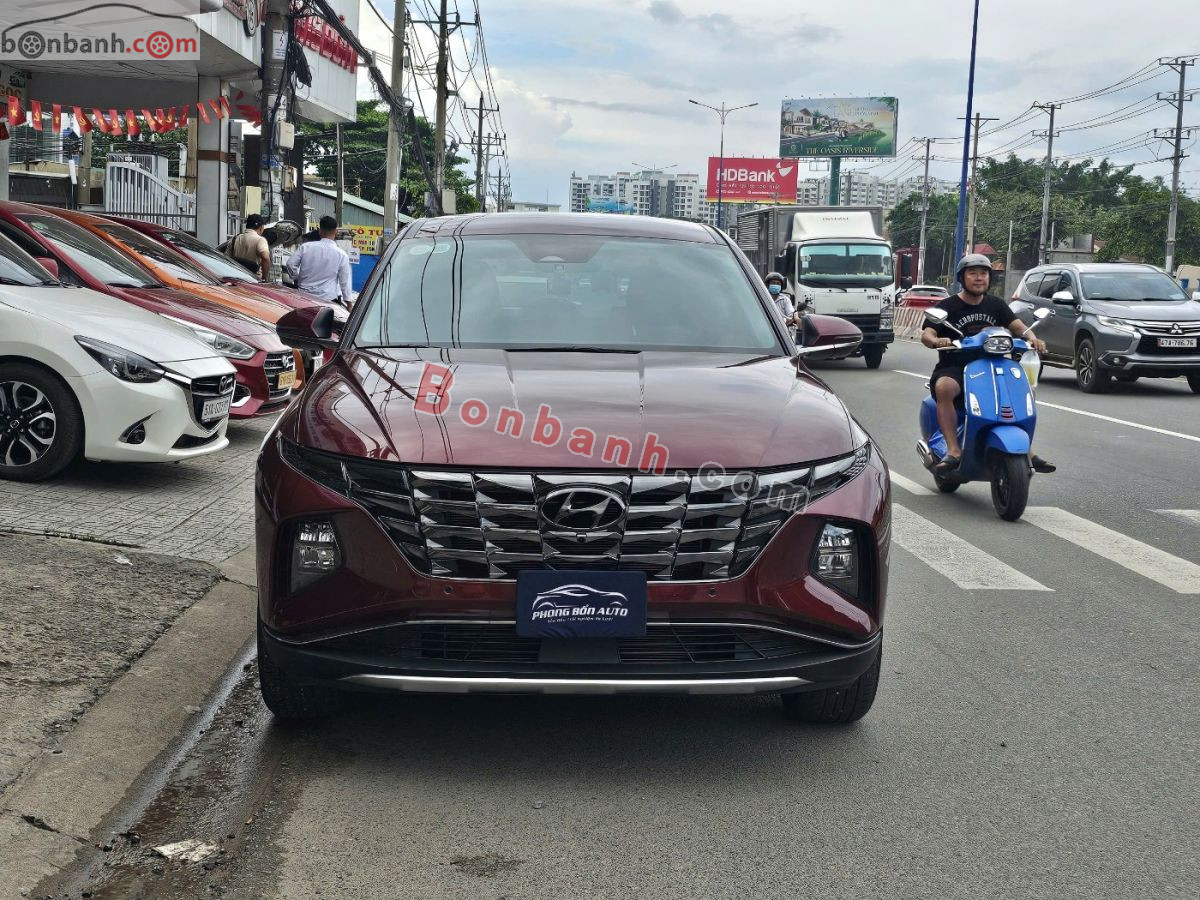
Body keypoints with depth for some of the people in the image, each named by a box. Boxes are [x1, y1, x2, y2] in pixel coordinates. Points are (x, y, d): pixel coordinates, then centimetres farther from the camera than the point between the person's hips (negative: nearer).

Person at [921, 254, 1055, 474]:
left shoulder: (995, 304, 14)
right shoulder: (948, 306, 0)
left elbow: (1017, 325, 4)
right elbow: (926, 334, -12)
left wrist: (1031, 338, -19)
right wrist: (936, 341, -36)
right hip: (954, 368, -5)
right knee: (944, 387, -36)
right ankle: (953, 450, -38)